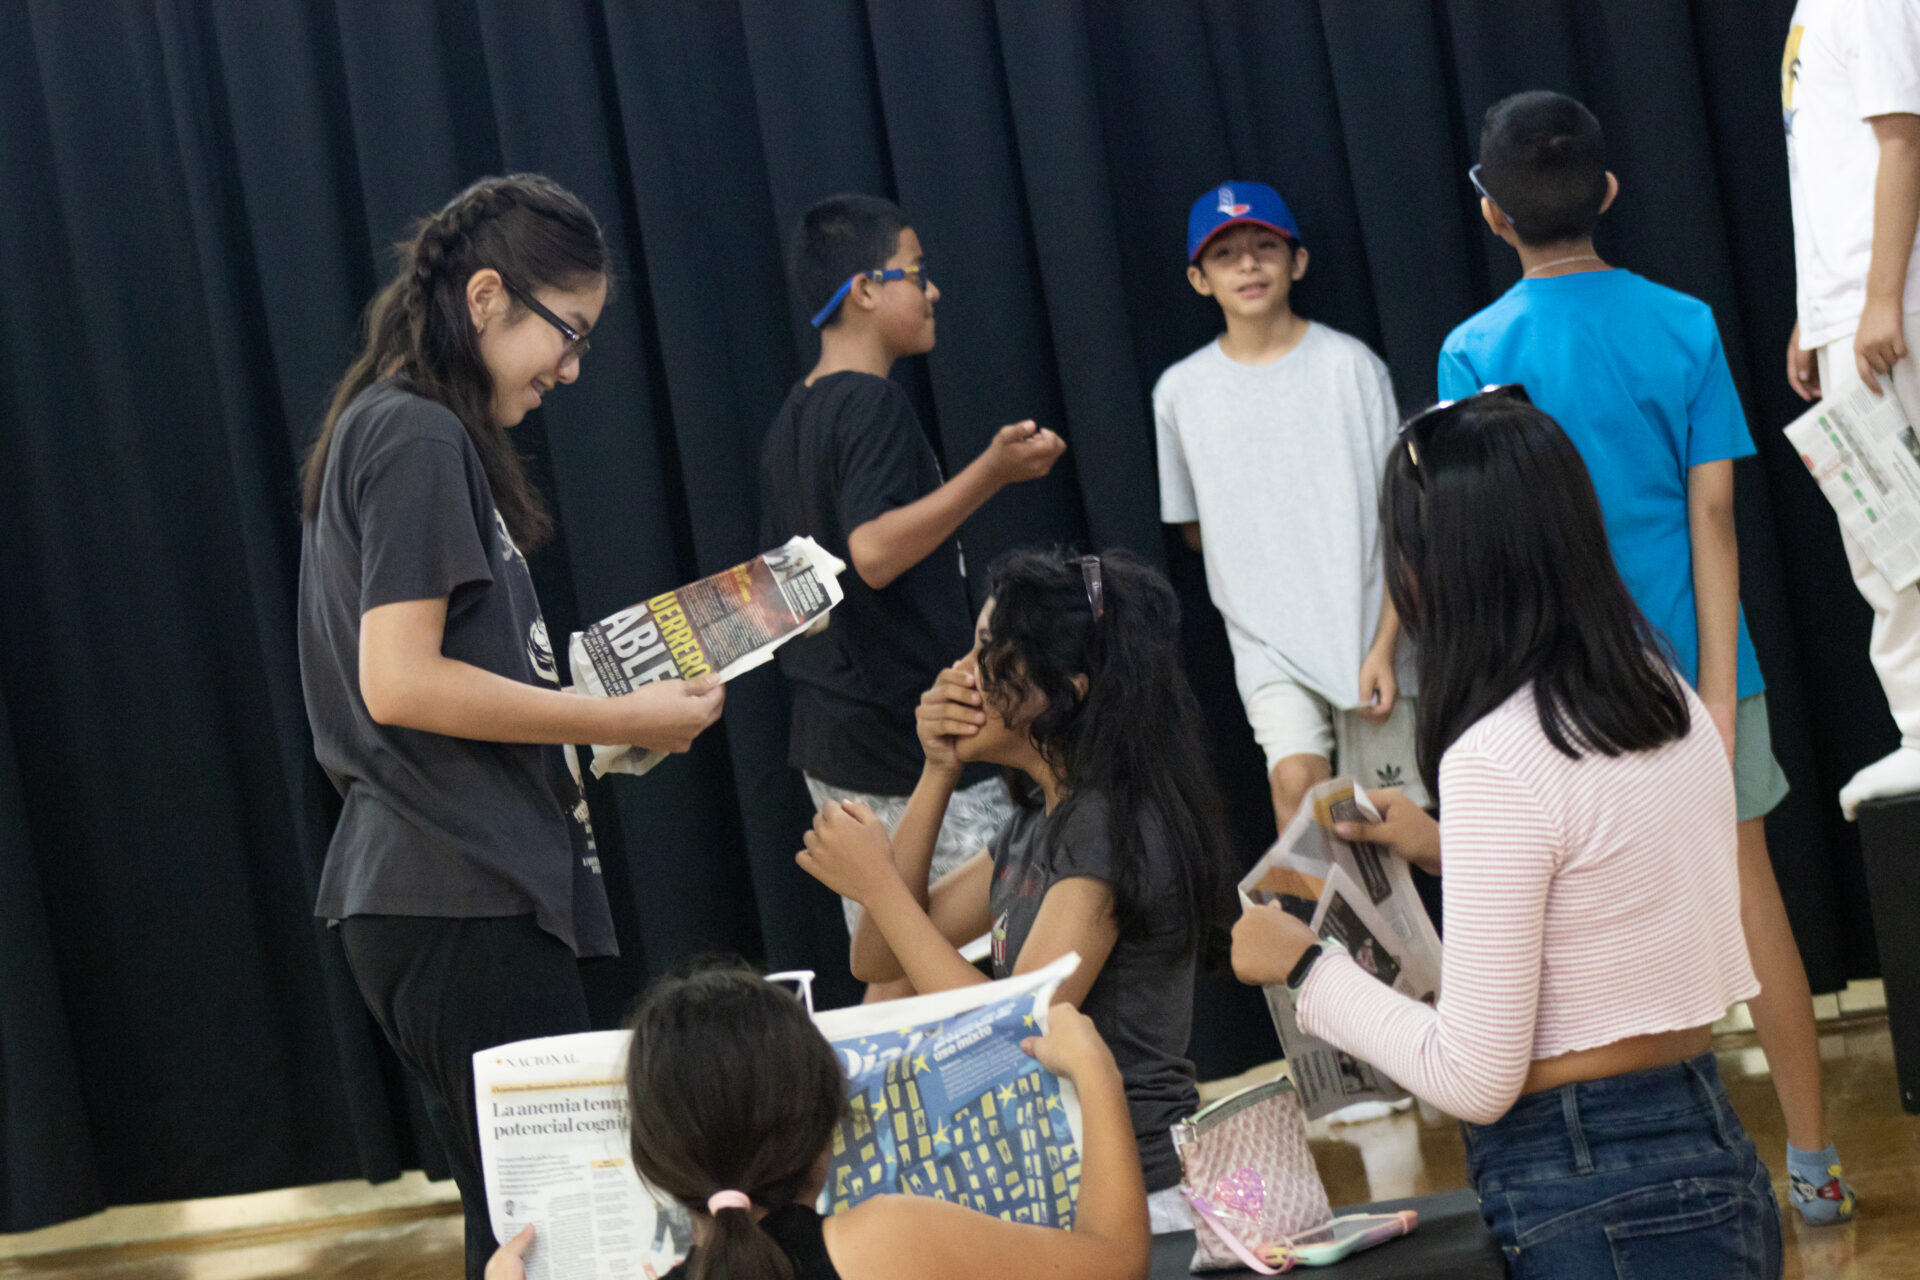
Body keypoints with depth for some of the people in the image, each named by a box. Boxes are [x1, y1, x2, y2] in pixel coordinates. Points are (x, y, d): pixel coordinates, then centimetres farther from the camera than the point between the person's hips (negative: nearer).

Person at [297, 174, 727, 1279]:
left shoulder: (409, 432, 19)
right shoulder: (418, 438, -11)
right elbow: (399, 681, -20)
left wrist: (591, 719, 12)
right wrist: (620, 721, -14)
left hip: (459, 892, 10)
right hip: (463, 899, -10)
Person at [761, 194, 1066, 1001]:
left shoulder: (794, 420, 15)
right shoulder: (873, 406, -14)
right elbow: (874, 551, -28)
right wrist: (989, 475, -31)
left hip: (833, 744, 10)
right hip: (914, 739, -10)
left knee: (892, 977, 11)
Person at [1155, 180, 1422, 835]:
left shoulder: (1350, 364, -2)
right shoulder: (1181, 391, 3)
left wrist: (1385, 645, -11)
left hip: (1368, 633, -1)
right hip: (1266, 640, 1)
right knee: (1297, 779, -22)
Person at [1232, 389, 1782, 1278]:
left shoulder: (1495, 760, -18)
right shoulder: (1671, 702, 5)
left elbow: (1476, 1080, -17)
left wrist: (1304, 969, -5)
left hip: (1595, 1205, -8)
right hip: (1713, 1155, 8)